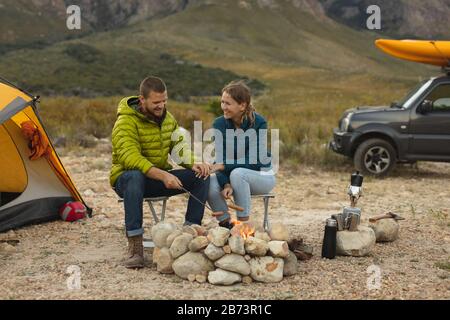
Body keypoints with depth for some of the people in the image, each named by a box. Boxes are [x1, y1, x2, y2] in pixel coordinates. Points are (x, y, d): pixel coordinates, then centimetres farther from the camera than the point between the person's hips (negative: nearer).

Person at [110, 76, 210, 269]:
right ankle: (135, 247, -38)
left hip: (159, 178, 6)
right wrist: (162, 175, -43)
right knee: (135, 177, -42)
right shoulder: (126, 122, -19)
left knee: (201, 176, -12)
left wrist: (193, 165, -17)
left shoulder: (167, 118, 4)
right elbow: (130, 157, -32)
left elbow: (179, 147, 5)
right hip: (127, 178, -6)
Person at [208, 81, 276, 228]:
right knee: (209, 184, -26)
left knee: (237, 173, -35)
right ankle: (225, 224, -7)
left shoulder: (259, 123, -18)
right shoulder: (219, 124, -7)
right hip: (233, 176, 4)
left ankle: (244, 223, -21)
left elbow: (254, 161, -22)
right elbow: (219, 160, -11)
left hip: (262, 176, -3)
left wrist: (224, 166, -31)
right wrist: (226, 184, -28)